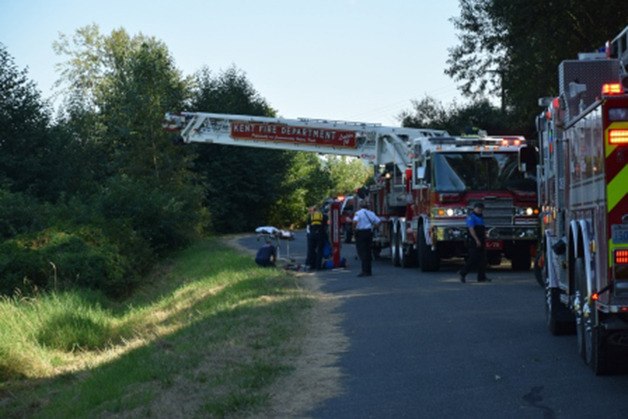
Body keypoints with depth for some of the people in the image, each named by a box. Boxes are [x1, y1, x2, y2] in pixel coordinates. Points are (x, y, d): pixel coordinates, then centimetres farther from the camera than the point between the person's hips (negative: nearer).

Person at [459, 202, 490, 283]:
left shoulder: (481, 217, 18)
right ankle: (462, 273, 0)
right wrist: (477, 240, -24)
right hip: (473, 241, -9)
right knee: (473, 259, -11)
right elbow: (471, 229, -19)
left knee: (482, 259, 4)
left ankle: (482, 277, 6)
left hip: (480, 241, 9)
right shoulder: (471, 217, -10)